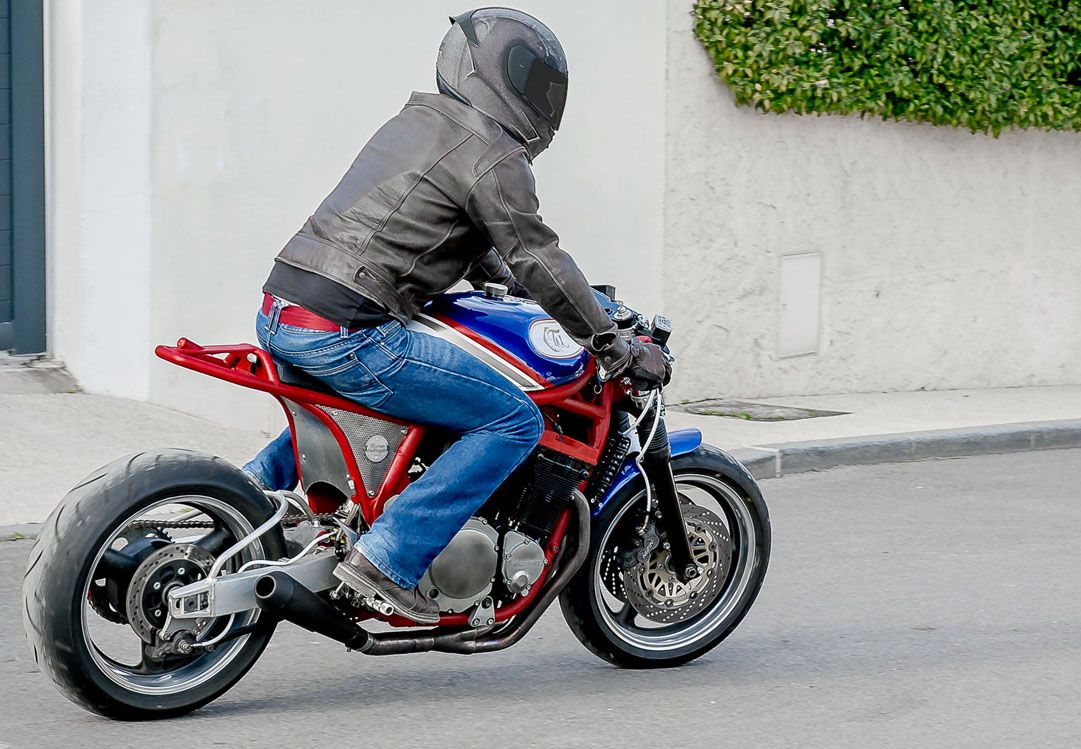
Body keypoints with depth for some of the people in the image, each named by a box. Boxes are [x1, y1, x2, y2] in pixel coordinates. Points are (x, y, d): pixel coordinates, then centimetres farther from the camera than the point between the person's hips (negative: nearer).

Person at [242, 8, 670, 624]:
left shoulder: (415, 122, 22)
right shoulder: (495, 157, -6)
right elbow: (537, 260, -6)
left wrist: (500, 276, 42)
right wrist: (620, 350, 0)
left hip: (278, 316, 10)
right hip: (345, 332, -10)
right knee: (515, 420, -6)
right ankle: (389, 559, -13)